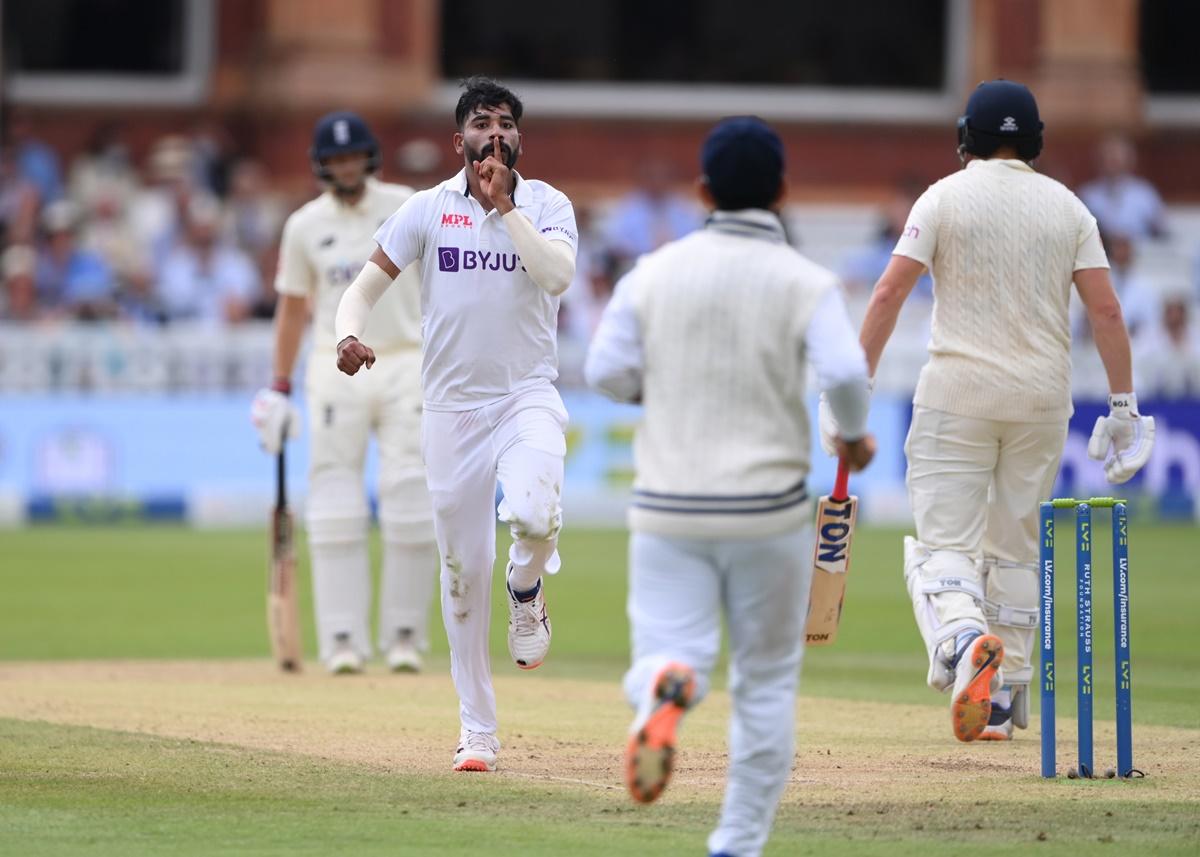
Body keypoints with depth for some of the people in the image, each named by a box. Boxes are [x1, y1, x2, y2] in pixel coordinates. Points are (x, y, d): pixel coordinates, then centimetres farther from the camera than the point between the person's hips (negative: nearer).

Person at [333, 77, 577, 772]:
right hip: (453, 404, 2)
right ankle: (477, 732, 15)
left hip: (529, 395, -2)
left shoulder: (547, 205, -1)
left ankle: (528, 587, 7)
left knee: (532, 515, -31)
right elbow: (366, 286, 0)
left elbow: (557, 275, -20)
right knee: (464, 569, 5)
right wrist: (350, 335, -20)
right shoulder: (428, 208, 2)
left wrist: (504, 205, -19)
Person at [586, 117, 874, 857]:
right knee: (768, 680, 13)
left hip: (668, 510, 1)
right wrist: (856, 436, 1)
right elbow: (845, 372, -19)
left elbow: (607, 371, -3)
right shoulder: (806, 282, -5)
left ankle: (667, 687, -37)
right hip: (768, 510, -1)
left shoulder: (656, 271, 2)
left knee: (666, 653, 0)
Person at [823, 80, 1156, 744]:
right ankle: (1004, 703, 14)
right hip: (1042, 400, 3)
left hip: (957, 395, -3)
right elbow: (1105, 307, -2)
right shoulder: (1067, 206, 6)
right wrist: (1123, 406, 2)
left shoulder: (945, 198, -2)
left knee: (944, 542, -5)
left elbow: (889, 293, -10)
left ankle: (962, 639, -35)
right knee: (1015, 549, 14)